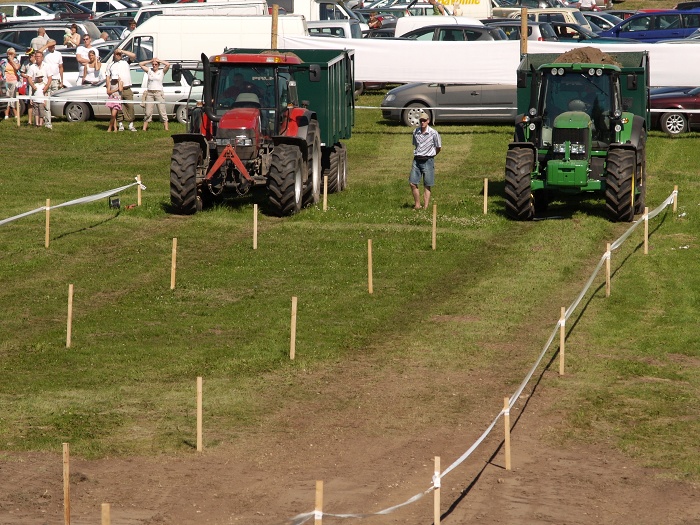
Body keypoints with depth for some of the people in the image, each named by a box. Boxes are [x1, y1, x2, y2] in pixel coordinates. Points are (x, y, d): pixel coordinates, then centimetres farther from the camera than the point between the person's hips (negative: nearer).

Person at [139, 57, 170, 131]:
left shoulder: (162, 72, 5)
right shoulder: (149, 71, 13)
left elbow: (168, 64, -9)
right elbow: (140, 64, 13)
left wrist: (159, 60, 1)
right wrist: (150, 61, 8)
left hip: (158, 93, -2)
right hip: (149, 93, 2)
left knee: (162, 111, -5)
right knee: (148, 112, 2)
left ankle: (166, 128, -6)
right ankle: (144, 128, 3)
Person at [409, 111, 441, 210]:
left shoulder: (433, 133, -9)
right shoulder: (415, 132, 4)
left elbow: (439, 147, 3)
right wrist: (416, 155, 14)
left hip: (428, 160, -4)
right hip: (417, 160, 4)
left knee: (427, 186, 1)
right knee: (412, 183, -1)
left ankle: (425, 207, 4)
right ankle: (417, 205, 11)